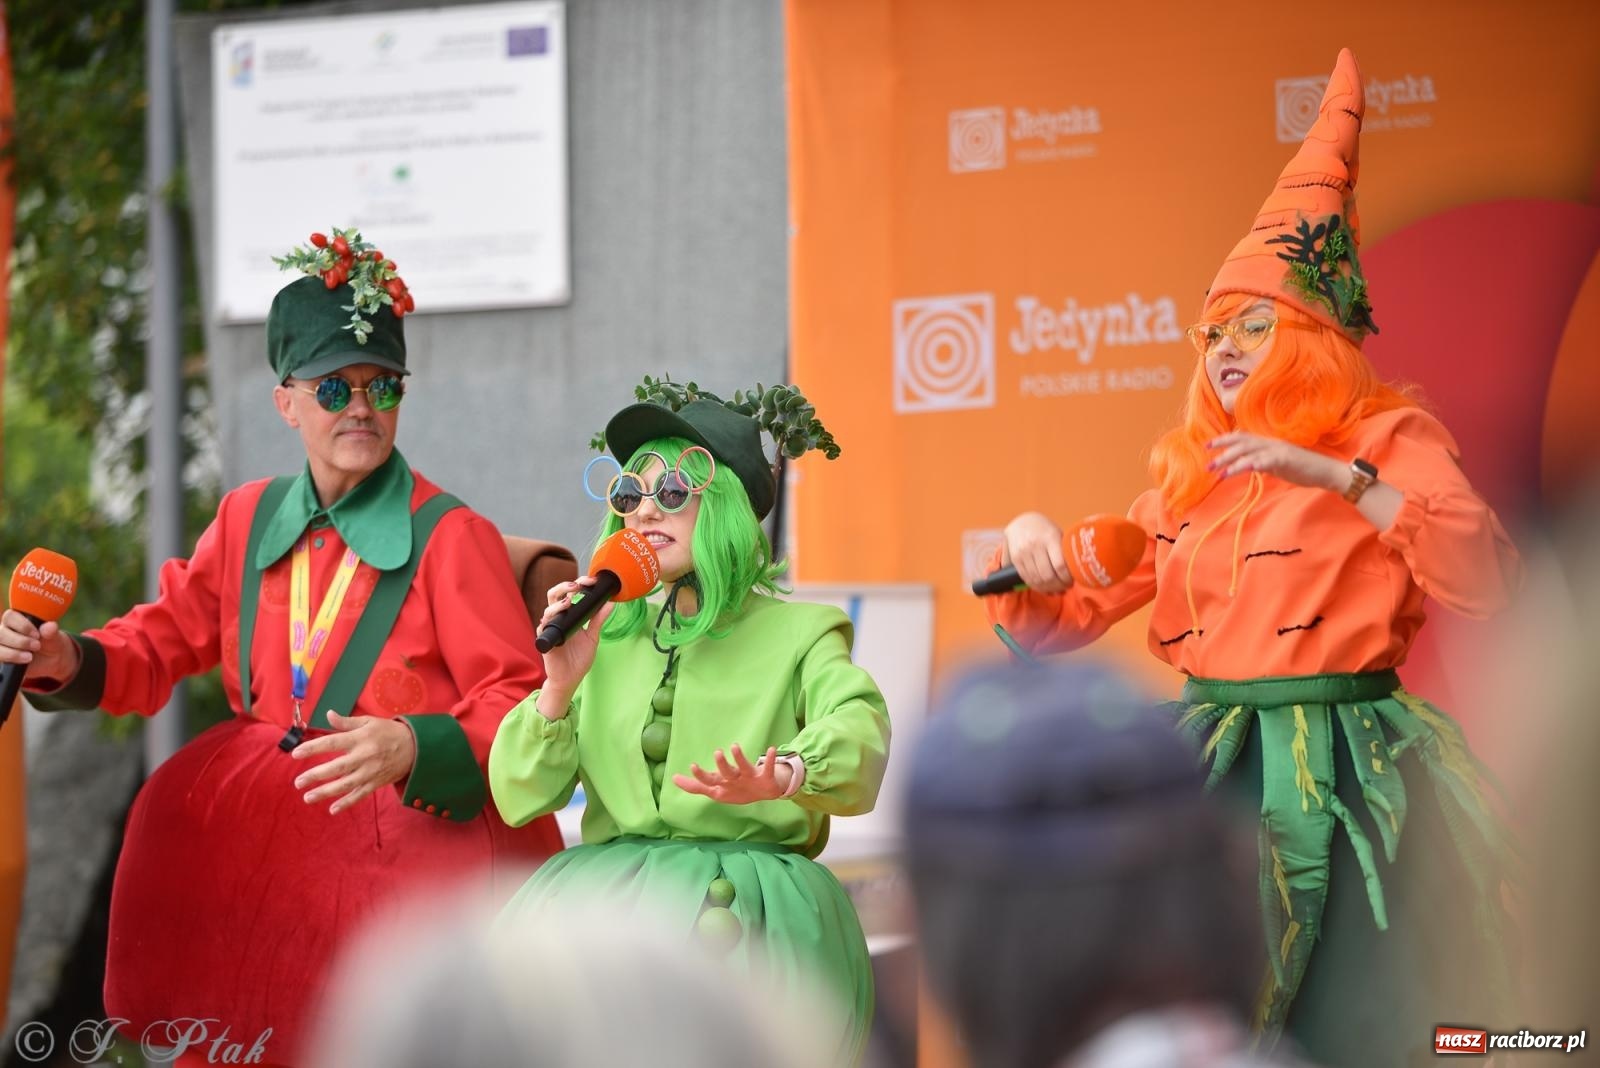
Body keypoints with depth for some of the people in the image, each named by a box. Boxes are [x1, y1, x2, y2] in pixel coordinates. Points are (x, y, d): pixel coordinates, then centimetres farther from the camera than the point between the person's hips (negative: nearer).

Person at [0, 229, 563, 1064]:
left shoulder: (450, 537, -8)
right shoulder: (248, 519, 10)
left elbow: (519, 707, -11)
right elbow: (164, 641, 17)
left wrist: (413, 749, -28)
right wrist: (67, 660, -2)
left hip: (415, 823, -5)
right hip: (256, 815, 6)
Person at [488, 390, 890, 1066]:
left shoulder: (796, 633, 9)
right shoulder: (604, 642, 20)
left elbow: (859, 730, -14)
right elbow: (520, 801, 12)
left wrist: (786, 774, -37)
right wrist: (559, 686, -6)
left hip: (749, 893, -3)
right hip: (609, 884, 3)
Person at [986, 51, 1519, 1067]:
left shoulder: (1388, 440, 0)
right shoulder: (1190, 476, 15)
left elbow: (1488, 581, -18)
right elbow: (1065, 619, 18)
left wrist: (1336, 476, -23)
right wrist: (1032, 550, -4)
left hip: (1345, 780, -5)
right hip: (1212, 773, 5)